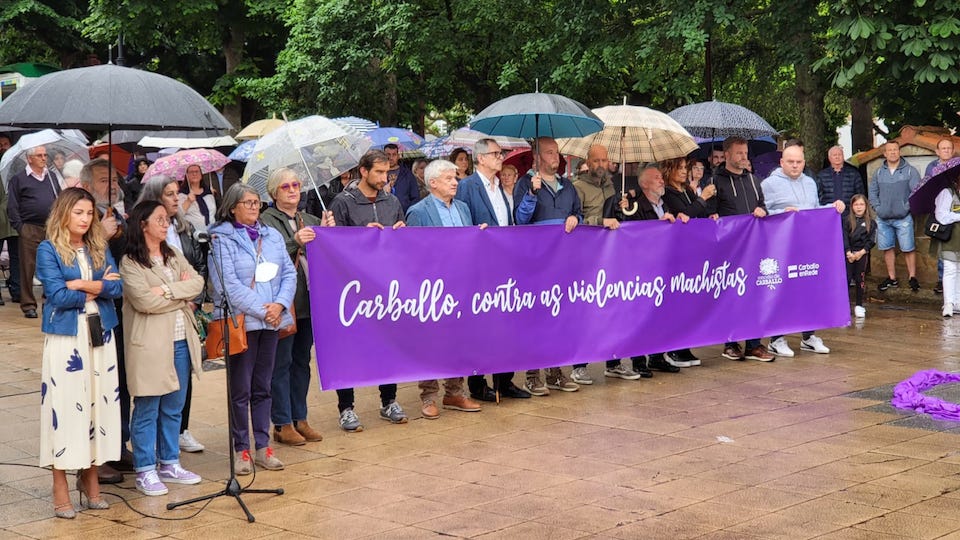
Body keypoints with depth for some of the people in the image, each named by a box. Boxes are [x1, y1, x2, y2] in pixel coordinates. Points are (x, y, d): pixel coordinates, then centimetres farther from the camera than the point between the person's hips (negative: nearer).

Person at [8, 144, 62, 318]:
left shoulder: (51, 177, 16)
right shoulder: (18, 179, 1)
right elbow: (12, 207, -1)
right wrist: (20, 227, -8)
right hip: (30, 230, -4)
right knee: (28, 267, -1)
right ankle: (28, 305, 5)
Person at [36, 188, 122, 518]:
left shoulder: (99, 248, 10)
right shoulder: (48, 249, -4)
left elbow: (117, 286, 0)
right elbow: (57, 295, -13)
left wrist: (84, 285, -14)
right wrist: (99, 289, -5)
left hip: (100, 335, 5)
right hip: (65, 337, -5)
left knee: (99, 402, 6)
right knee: (64, 405, -4)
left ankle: (90, 481, 17)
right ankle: (60, 490, 2)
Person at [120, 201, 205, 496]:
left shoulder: (174, 256, 14)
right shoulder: (130, 263, -7)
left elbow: (198, 282, 0)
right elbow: (144, 300, -19)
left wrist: (168, 290, -16)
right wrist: (183, 296, -8)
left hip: (181, 343, 7)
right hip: (150, 346, -7)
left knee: (173, 409, 14)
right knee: (147, 410, 0)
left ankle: (170, 464, 24)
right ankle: (145, 471, 8)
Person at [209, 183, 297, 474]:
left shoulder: (272, 236, 13)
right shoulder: (222, 239, -5)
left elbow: (289, 273, 8)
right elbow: (227, 284, -13)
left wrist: (279, 304, -9)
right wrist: (261, 309, -15)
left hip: (271, 321, 5)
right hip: (241, 322, -5)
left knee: (263, 387, 10)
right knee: (240, 390, 0)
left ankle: (263, 447, 16)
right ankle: (241, 449, 8)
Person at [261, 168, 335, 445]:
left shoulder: (310, 220, 16)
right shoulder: (267, 221, -3)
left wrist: (327, 231, -5)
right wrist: (295, 242, -26)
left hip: (308, 301, 6)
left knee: (302, 361, 13)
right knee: (281, 363, -2)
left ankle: (299, 419, 21)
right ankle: (282, 424, 4)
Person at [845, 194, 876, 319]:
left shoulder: (871, 222, 7)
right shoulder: (847, 220, 7)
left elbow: (872, 240, 2)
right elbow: (844, 238, 0)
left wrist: (861, 252, -10)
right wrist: (848, 252, -12)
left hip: (862, 252, 0)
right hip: (848, 252, 0)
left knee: (860, 278, -1)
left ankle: (859, 306, 5)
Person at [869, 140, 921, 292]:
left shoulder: (910, 171, -1)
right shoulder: (878, 173, 11)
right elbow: (872, 193, 14)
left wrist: (907, 207, -11)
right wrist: (878, 208, 1)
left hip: (903, 218, -4)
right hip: (883, 219, 4)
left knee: (908, 249, -4)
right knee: (887, 248, 8)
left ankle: (913, 278, 5)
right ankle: (892, 278, 18)